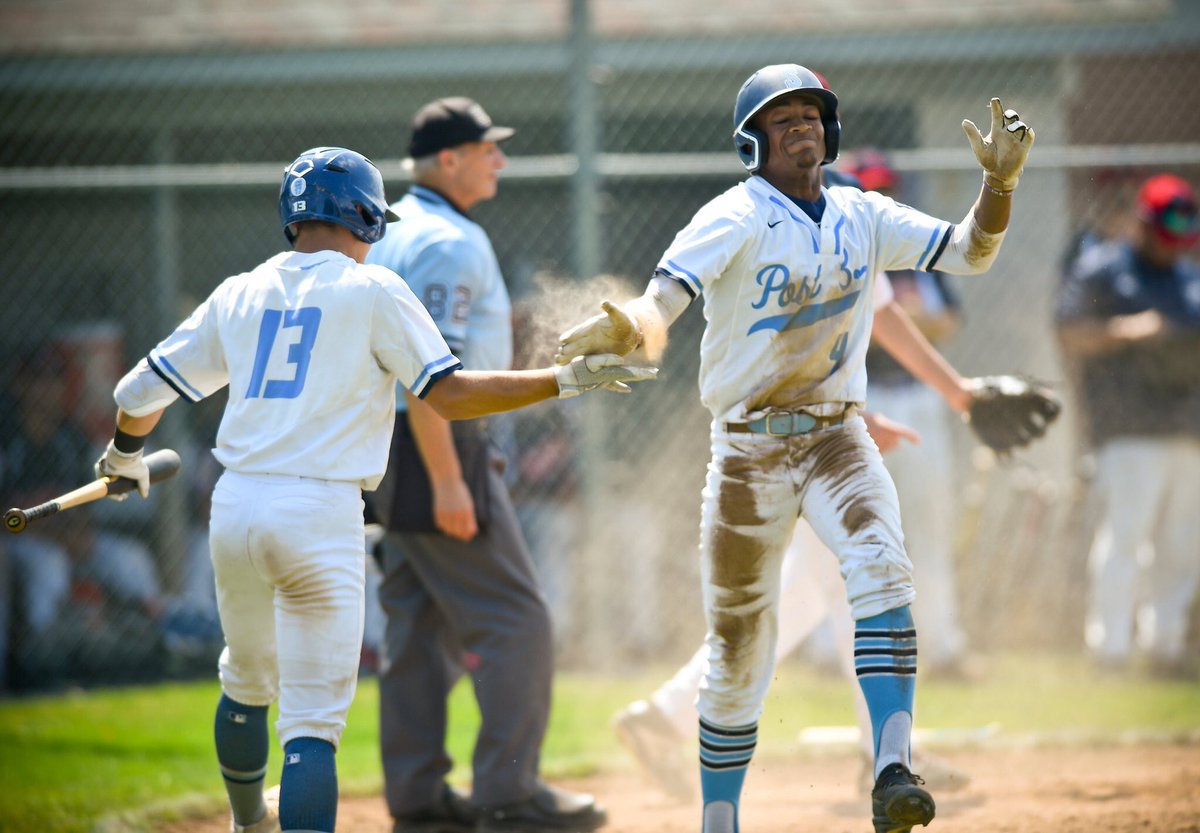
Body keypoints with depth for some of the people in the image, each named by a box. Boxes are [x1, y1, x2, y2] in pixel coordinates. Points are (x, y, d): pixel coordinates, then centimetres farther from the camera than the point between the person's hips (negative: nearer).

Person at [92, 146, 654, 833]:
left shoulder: (238, 295, 13)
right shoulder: (372, 290, 0)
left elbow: (138, 394, 17)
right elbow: (451, 394, -8)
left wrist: (126, 455, 39)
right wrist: (568, 381, -2)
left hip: (234, 508, 5)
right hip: (320, 516, -5)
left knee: (248, 681, 28)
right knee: (313, 720, -7)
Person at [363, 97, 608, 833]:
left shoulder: (389, 231, 15)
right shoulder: (448, 243, -16)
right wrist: (446, 481, -25)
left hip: (393, 446, 10)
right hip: (440, 446, -10)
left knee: (421, 625, 12)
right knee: (515, 620, -7)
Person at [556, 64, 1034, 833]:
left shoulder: (863, 218, 6)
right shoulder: (736, 220, -10)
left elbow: (971, 253, 4)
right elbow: (662, 300, -25)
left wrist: (1000, 180, -14)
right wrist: (622, 328, -48)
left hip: (837, 437, 2)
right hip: (749, 448, -2)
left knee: (881, 568, -27)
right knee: (738, 650, 3)